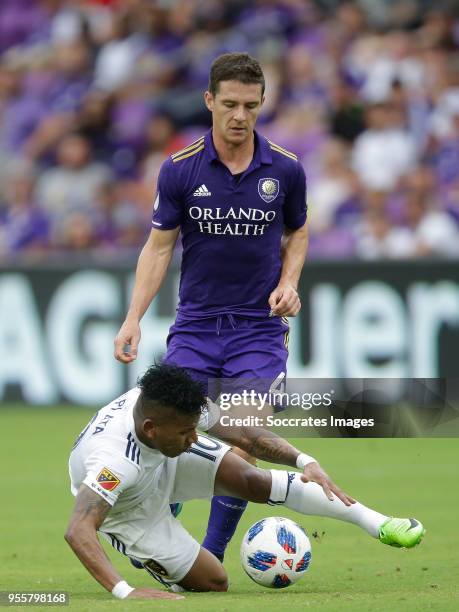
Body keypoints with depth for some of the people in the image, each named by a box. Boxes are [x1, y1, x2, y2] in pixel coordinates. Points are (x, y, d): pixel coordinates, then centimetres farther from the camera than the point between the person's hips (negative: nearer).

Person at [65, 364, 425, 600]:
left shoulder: (171, 408, -29)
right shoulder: (113, 462, -46)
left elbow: (244, 433, -20)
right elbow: (78, 531, -56)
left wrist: (304, 461, -34)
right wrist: (124, 592, -66)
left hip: (168, 464, 4)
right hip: (130, 511, -4)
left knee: (253, 481, -18)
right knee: (213, 583, -5)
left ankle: (375, 523, -13)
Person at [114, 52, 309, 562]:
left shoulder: (285, 170, -3)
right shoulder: (179, 170, -5)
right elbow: (159, 247, 1)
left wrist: (288, 282, -4)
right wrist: (133, 319, -9)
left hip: (260, 329, 0)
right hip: (194, 325, 0)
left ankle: (209, 560, 6)